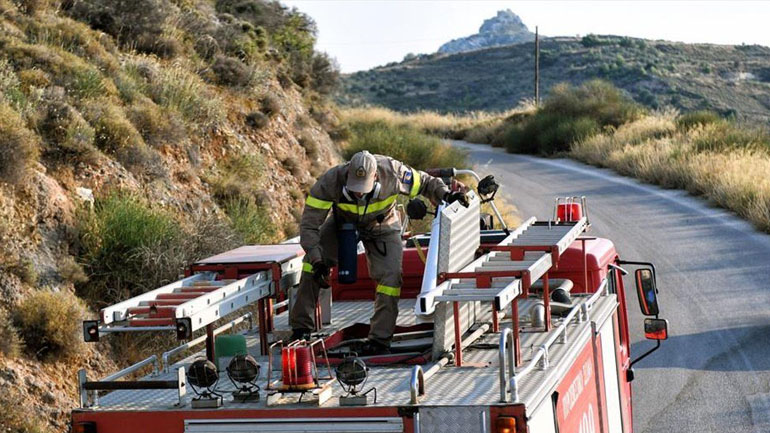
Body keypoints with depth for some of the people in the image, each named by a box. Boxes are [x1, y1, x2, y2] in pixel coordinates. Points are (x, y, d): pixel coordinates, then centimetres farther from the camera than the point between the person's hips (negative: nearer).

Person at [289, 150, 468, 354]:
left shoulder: (393, 173, -35)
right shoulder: (330, 181, -37)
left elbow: (425, 183, -15)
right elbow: (309, 223, -31)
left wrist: (445, 194, -35)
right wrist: (317, 261, -40)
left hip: (382, 228, 0)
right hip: (342, 223, 0)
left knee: (390, 276, -16)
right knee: (311, 263, -15)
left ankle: (380, 339, -3)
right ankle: (301, 328, -4)